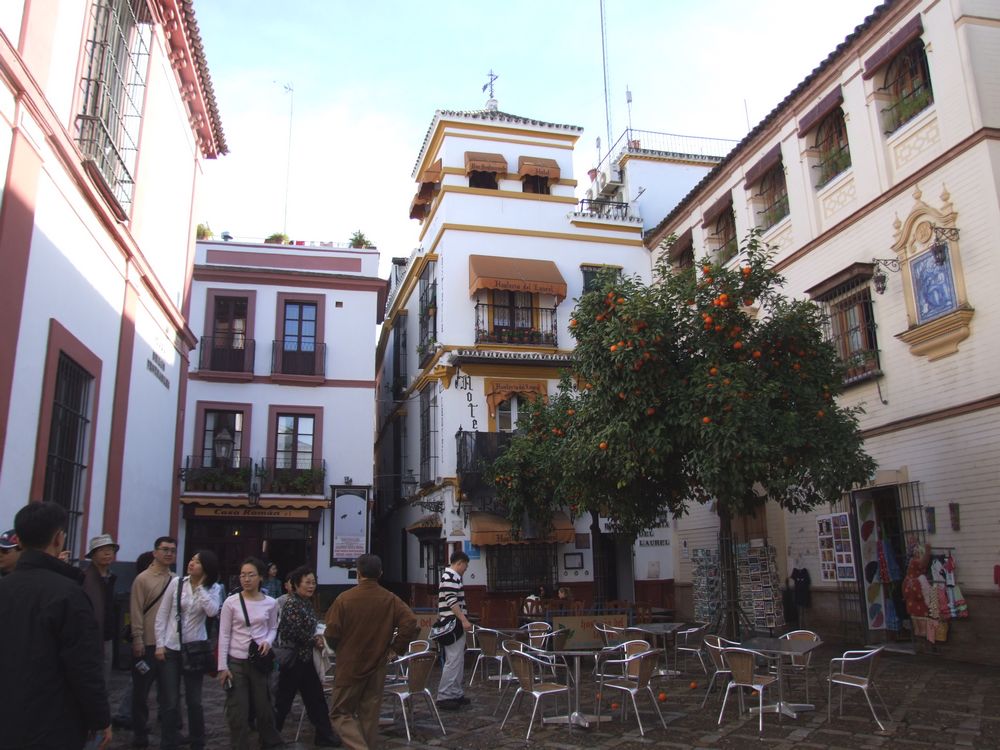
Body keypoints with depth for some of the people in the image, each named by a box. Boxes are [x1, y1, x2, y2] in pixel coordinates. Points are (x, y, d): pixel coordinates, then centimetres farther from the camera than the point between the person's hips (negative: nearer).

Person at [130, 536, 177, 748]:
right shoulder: (143, 579, -7)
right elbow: (136, 611, -9)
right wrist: (138, 639, -13)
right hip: (147, 644, -4)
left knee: (168, 690, 13)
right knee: (141, 690, 7)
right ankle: (140, 733, 20)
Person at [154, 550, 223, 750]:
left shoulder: (213, 588, -3)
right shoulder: (176, 583, -5)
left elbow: (212, 611, -22)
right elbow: (162, 615, 0)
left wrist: (201, 586, -18)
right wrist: (160, 644, -5)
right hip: (171, 647, 0)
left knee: (194, 701, 8)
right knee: (171, 701, 5)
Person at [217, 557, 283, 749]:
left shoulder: (269, 603, -2)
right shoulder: (231, 602, -8)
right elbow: (224, 635, -4)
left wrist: (268, 642, -10)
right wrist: (222, 666, -7)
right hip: (236, 662, -1)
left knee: (263, 706, 11)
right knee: (237, 710, 3)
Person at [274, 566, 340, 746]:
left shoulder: (307, 602, 9)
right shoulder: (291, 603, -17)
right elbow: (296, 632, -23)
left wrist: (316, 638, -1)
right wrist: (314, 641, -10)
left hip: (306, 657, 8)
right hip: (293, 657, -8)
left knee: (315, 697, 9)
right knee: (284, 698, 5)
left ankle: (325, 735, 15)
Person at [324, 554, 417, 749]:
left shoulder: (344, 598, -11)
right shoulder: (390, 599, -3)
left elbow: (331, 632, -10)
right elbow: (410, 622, -13)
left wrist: (339, 648, 11)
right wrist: (397, 647, 1)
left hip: (350, 666, -3)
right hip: (377, 666, 3)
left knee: (340, 713, 8)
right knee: (369, 714, 15)